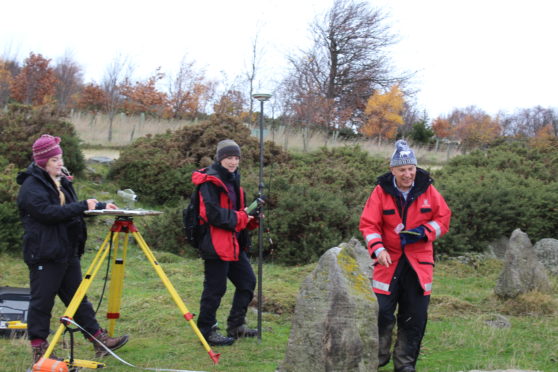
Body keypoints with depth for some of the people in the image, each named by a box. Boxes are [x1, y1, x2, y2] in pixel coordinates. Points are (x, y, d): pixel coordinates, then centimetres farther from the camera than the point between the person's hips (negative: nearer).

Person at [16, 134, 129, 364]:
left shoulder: (61, 181, 16)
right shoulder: (31, 187, -13)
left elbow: (71, 209, 23)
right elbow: (48, 213, -25)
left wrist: (101, 206, 10)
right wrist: (82, 206, -23)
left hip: (67, 253, 9)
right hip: (45, 254, -9)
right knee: (42, 302, 0)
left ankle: (99, 340, 14)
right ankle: (39, 349, 8)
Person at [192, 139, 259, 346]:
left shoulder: (232, 180, 17)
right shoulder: (210, 181, -13)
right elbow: (213, 214, -22)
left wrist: (251, 218, 3)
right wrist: (241, 218, -16)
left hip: (234, 243, 10)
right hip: (216, 243, -10)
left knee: (247, 282, 14)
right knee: (215, 288, -4)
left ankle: (236, 326, 25)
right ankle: (207, 331, 7)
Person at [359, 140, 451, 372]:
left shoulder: (427, 190, -1)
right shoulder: (381, 191, -5)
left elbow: (443, 218, 5)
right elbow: (369, 224, -6)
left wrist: (424, 232, -13)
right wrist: (378, 249, -21)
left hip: (419, 262, 2)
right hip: (389, 260, -2)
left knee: (414, 317, 5)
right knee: (381, 311, -5)